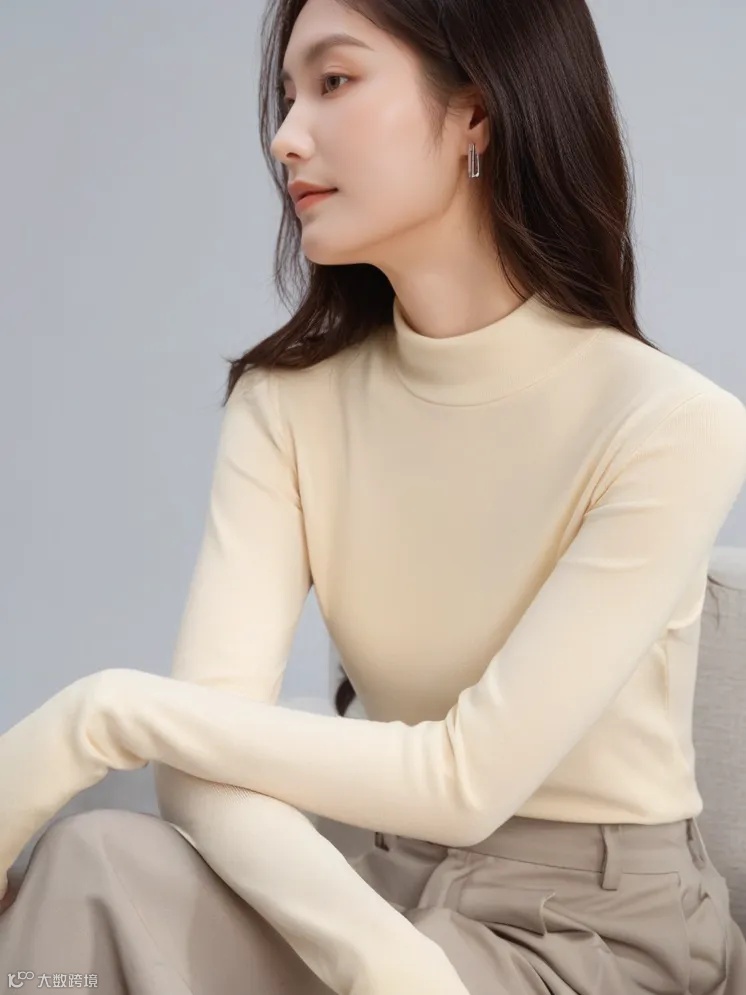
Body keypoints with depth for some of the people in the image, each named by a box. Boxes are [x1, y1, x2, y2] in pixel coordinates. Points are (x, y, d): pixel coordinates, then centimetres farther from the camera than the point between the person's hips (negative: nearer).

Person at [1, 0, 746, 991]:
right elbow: (209, 748, -14)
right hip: (391, 895, 3)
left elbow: (465, 779, -21)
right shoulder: (287, 400, -3)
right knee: (100, 865, -26)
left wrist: (107, 714, -21)